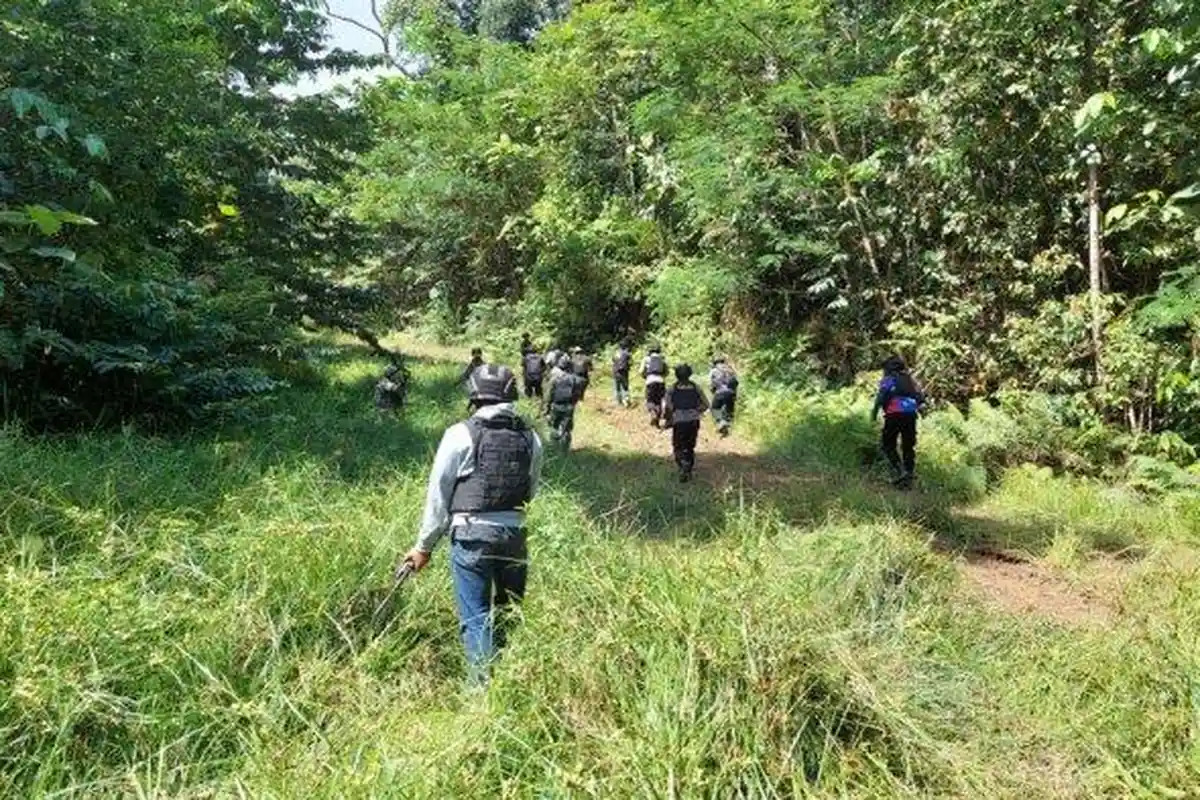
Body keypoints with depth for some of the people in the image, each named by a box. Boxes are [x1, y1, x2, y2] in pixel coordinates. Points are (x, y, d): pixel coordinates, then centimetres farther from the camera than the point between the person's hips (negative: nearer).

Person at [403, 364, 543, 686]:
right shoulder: (530, 437, 3)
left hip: (472, 536, -4)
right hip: (514, 535, 4)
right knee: (508, 616, 18)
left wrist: (424, 546, 5)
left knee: (476, 619, 4)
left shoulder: (462, 434, -8)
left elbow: (438, 493, -4)